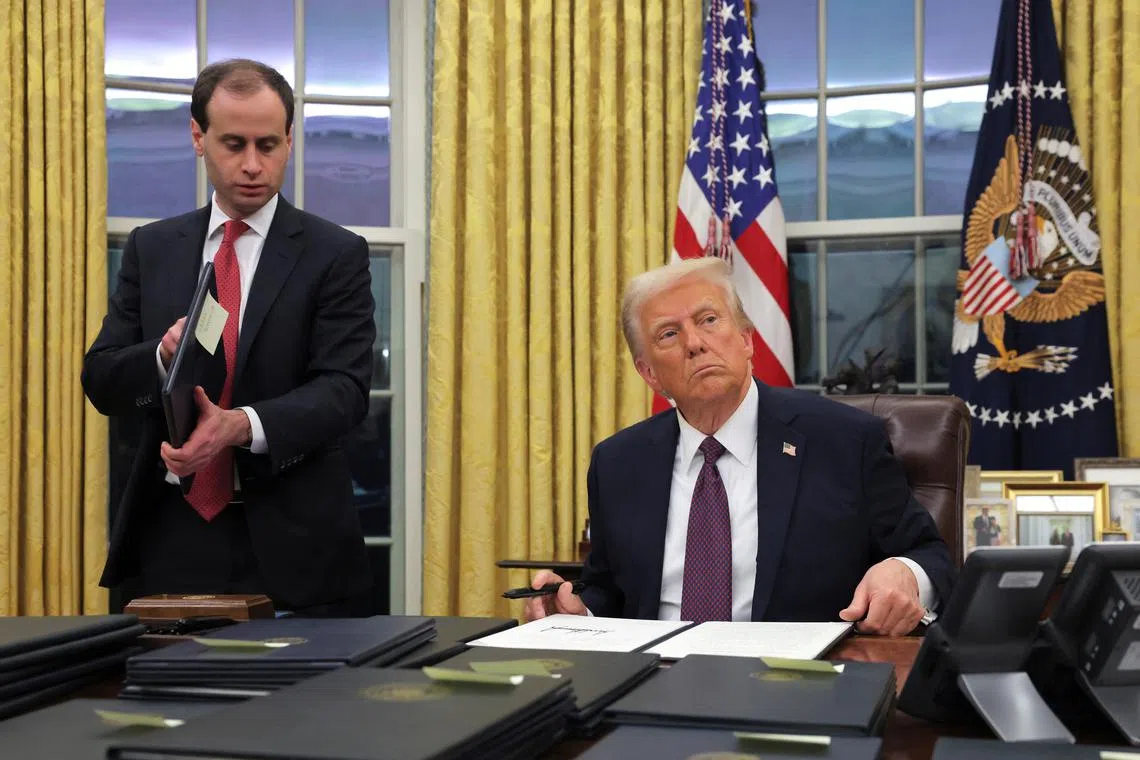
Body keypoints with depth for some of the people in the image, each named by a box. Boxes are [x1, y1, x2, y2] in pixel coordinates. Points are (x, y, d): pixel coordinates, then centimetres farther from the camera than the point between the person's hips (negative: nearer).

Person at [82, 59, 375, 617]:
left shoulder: (336, 255, -1)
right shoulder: (151, 249, 9)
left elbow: (344, 389, -11)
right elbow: (101, 380, 5)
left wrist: (243, 425, -28)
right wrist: (164, 356, -17)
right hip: (169, 539, 3)